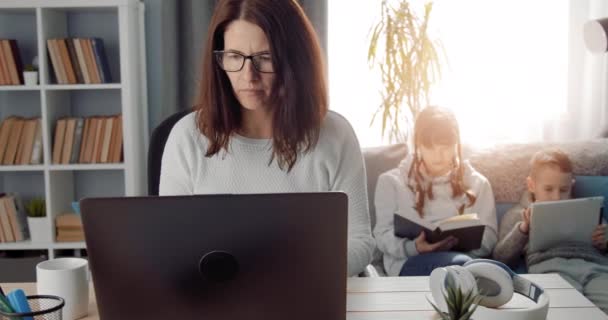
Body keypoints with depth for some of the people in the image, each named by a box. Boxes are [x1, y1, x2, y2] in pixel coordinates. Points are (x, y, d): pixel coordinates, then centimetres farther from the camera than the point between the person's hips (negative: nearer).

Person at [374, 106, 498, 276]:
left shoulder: (477, 183, 20)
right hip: (409, 262, -2)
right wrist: (414, 247, -17)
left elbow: (488, 238, 10)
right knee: (460, 264, -36)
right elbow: (384, 235, 4)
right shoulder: (392, 181, 15)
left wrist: (461, 242, -13)